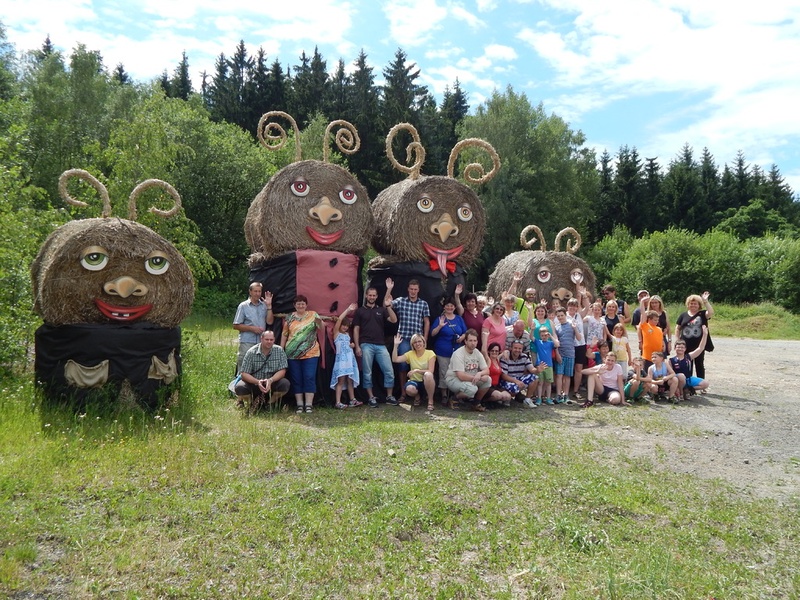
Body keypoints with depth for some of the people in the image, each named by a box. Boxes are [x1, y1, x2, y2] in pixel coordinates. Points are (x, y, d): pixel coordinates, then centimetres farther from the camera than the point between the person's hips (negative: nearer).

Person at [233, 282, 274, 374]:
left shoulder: (264, 305, 11)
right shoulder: (243, 306, 3)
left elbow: (270, 321, 2)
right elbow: (236, 326, 1)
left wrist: (269, 306, -4)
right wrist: (252, 328, -9)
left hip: (261, 342, 3)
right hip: (247, 343, -3)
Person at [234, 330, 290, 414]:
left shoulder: (279, 350, -6)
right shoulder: (251, 352, -9)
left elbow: (282, 371, -11)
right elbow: (244, 374, -13)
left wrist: (271, 380, -30)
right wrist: (257, 382, -31)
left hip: (272, 385, 1)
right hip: (254, 384, 0)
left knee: (285, 383, -29)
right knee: (239, 388, -29)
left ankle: (270, 404, 0)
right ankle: (252, 403, 6)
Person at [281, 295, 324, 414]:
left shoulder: (313, 315, 4)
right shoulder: (290, 317, 8)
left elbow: (321, 327, -9)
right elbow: (284, 334, 10)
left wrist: (320, 322, -32)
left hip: (310, 353, -2)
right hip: (292, 354, 2)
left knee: (309, 378, -4)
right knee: (296, 379, 5)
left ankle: (309, 404, 0)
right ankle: (300, 404, 12)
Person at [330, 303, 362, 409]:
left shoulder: (347, 334, 18)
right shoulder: (337, 333, -1)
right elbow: (339, 319, -14)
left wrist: (352, 345, 8)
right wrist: (348, 310, -11)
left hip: (350, 358, 6)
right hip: (341, 359, -6)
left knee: (350, 380, 10)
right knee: (341, 380, -9)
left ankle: (353, 400, 16)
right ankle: (338, 402, -9)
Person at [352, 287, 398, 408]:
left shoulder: (381, 310, 14)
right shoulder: (360, 311, 8)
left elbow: (394, 320, 1)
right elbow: (356, 329, 5)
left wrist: (388, 306, -10)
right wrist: (357, 346, -3)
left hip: (380, 345, 2)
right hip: (366, 345, -2)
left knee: (389, 371, -2)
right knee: (367, 373, 1)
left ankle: (389, 396, 11)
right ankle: (371, 397, 10)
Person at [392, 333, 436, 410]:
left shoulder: (430, 353, -7)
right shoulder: (410, 354, 2)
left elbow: (430, 371, -15)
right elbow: (395, 360, -9)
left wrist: (417, 370, -26)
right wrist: (396, 345, -16)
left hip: (427, 382, -2)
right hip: (414, 381, 2)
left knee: (428, 375, -38)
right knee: (409, 389, -35)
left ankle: (430, 401, -19)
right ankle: (417, 396, 5)